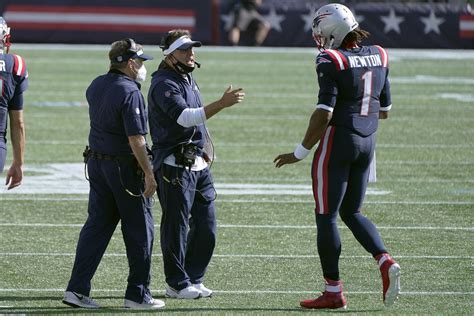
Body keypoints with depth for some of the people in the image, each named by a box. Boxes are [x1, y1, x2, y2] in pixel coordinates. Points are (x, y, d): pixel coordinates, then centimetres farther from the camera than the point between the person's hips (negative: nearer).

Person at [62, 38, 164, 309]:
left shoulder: (96, 86, 7)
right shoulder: (130, 93, -20)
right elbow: (136, 138, -23)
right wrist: (149, 173, -20)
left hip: (96, 162, 8)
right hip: (126, 166, -8)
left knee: (97, 225, 10)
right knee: (140, 230, 4)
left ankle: (77, 289, 4)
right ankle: (138, 294, 8)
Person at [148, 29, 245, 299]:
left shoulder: (189, 78, 16)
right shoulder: (164, 84, -14)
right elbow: (185, 117, -29)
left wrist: (206, 148, 16)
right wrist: (222, 104, -35)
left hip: (199, 164, 9)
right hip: (175, 165, -9)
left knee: (206, 226, 10)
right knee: (177, 225, -2)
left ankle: (193, 279, 19)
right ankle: (178, 284, 4)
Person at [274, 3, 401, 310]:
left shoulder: (332, 61, -15)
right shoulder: (379, 57, 7)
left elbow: (324, 114, -18)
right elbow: (384, 110, 14)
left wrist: (301, 152, -11)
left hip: (338, 140, -7)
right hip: (368, 141, 7)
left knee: (326, 216, 2)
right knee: (352, 212, 19)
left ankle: (334, 292, 4)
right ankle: (386, 261, -3)